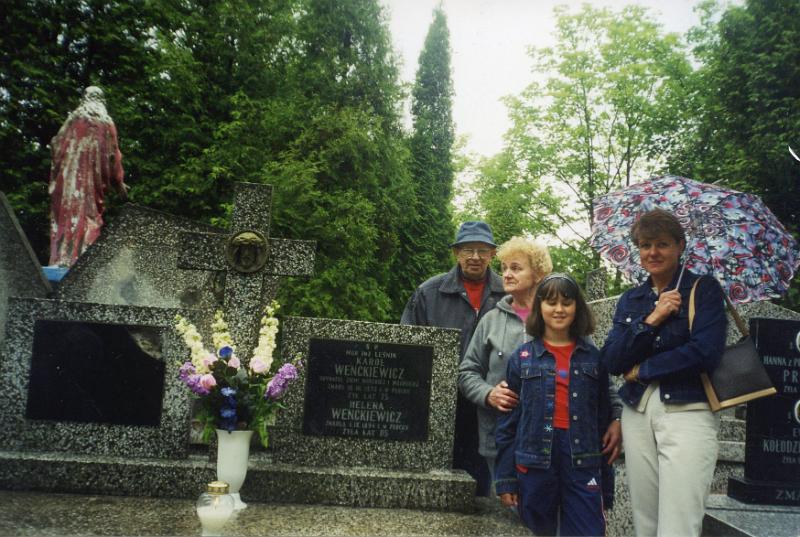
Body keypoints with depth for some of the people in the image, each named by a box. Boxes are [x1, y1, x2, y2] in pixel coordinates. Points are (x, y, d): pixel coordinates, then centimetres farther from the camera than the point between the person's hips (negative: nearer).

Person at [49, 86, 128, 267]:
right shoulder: (106, 123, 6)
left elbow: (57, 144, 7)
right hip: (93, 179, -1)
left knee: (67, 212, 3)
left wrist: (56, 175, 14)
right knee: (89, 215, -1)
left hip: (69, 176, 1)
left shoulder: (73, 119, 9)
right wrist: (119, 182, 8)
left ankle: (61, 259, -2)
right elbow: (112, 154, 3)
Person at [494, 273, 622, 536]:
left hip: (583, 461, 1)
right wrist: (505, 479, 0)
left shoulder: (593, 357, 7)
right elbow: (508, 420, 3)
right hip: (534, 460, 0)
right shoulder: (522, 357, 3)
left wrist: (607, 482, 8)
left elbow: (604, 415, 10)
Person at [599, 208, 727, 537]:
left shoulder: (704, 289, 0)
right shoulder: (630, 300, 13)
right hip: (637, 414, 5)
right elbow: (610, 361, 2)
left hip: (687, 413, -4)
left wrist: (641, 370, -6)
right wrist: (650, 320, -10)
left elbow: (706, 352, -14)